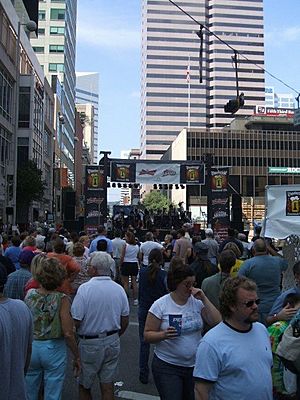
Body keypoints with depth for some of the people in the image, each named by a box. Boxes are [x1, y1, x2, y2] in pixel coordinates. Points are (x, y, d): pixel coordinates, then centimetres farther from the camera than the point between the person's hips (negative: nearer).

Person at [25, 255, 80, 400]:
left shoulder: (29, 294, -10)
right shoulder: (62, 299, -19)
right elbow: (68, 334, -18)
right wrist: (76, 357, -5)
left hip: (30, 347, 3)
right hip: (54, 350, -3)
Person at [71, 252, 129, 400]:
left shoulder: (84, 288, -18)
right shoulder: (119, 289, -3)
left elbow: (76, 322, -18)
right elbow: (125, 321, 5)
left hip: (90, 343, -4)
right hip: (113, 343, 4)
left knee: (84, 386, 15)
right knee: (108, 387, 15)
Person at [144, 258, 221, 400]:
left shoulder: (197, 302, 0)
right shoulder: (160, 305, -11)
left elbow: (217, 322, -7)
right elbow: (147, 335, -8)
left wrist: (204, 299, -13)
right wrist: (164, 335, -27)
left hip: (195, 365, 4)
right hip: (167, 367, -4)